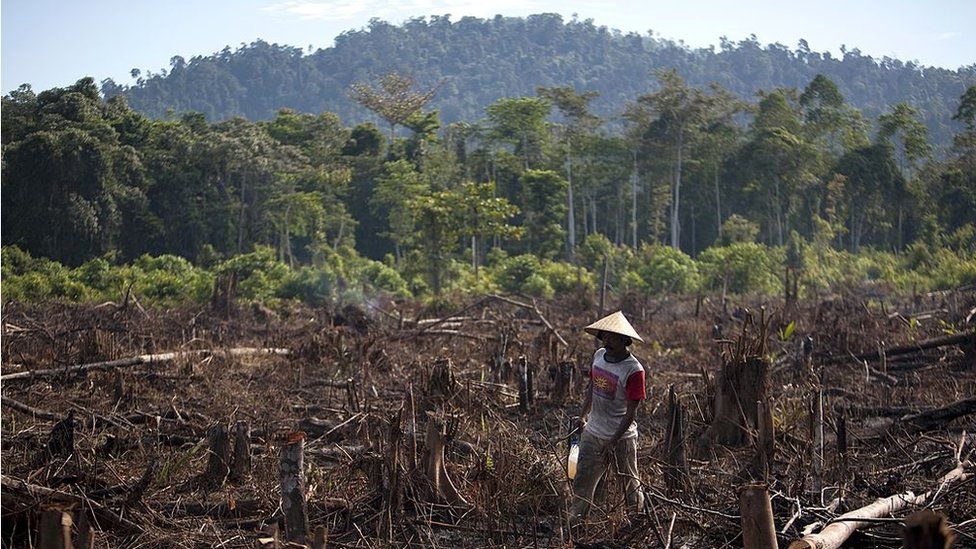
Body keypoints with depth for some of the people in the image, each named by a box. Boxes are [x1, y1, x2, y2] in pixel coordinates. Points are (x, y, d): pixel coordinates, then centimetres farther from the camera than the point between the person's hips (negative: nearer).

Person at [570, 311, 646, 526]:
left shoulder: (633, 370, -21)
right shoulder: (599, 356, 0)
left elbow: (631, 411, -18)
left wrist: (613, 441, -19)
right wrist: (584, 415, 16)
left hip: (621, 437, -6)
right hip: (592, 433, 6)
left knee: (630, 484, 10)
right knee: (582, 481, 9)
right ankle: (574, 524, 19)